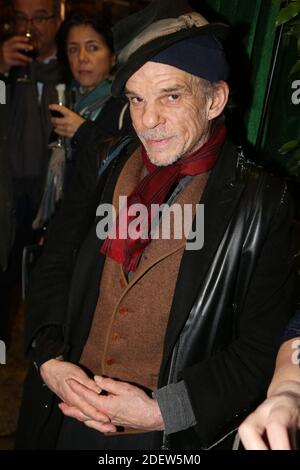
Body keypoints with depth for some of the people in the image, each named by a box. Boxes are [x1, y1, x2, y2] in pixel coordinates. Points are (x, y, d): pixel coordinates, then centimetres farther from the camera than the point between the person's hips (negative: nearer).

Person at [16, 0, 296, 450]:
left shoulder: (261, 202, -14)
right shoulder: (102, 169, -3)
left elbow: (262, 347, -12)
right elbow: (54, 266, 4)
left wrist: (161, 409, -18)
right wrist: (49, 359, -10)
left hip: (171, 434, -3)